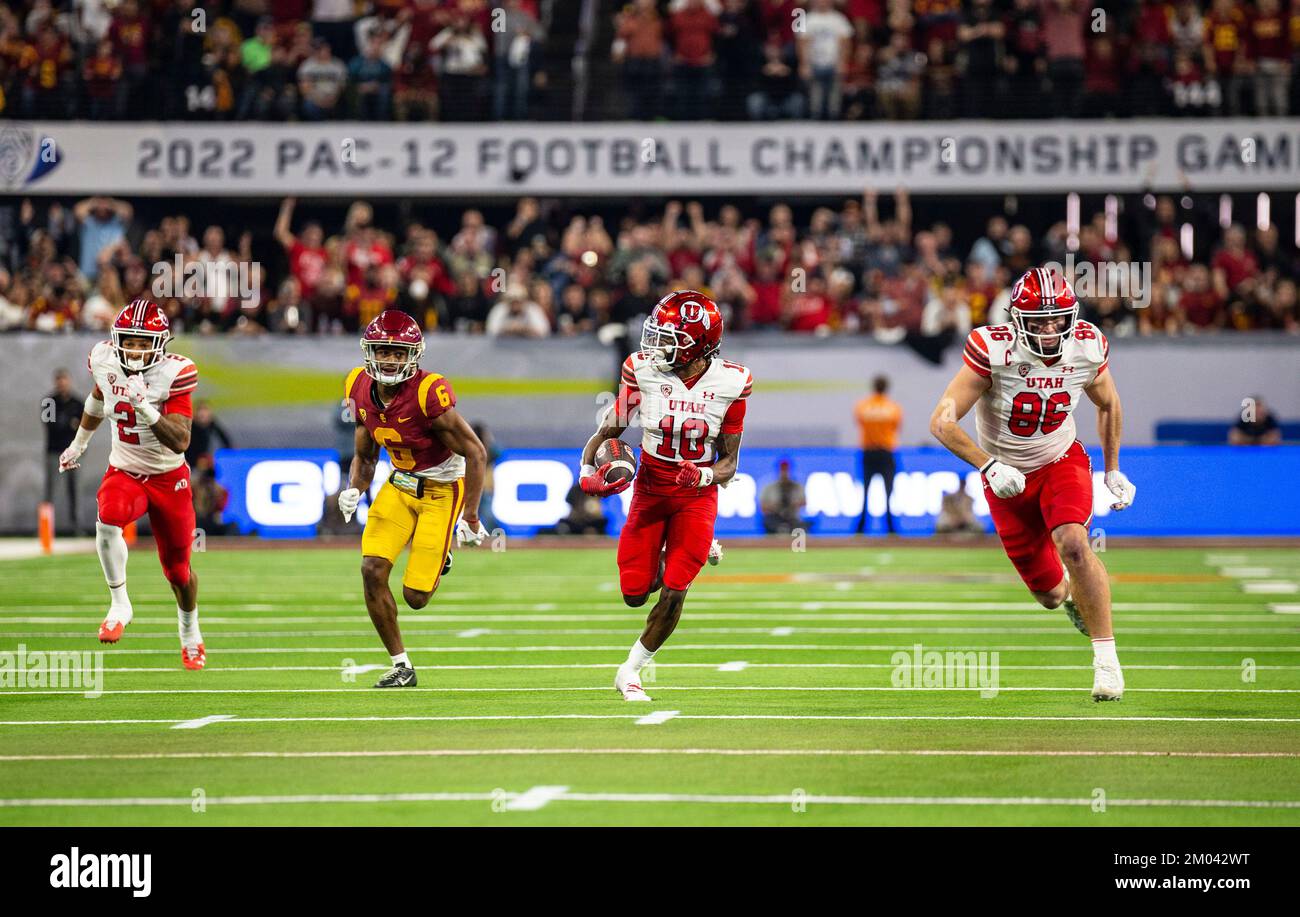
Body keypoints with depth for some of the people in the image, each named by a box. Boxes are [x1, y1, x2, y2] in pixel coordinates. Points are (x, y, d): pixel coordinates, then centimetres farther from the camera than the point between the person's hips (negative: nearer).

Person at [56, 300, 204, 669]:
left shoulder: (173, 374, -23)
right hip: (123, 473, 2)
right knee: (108, 521, -33)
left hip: (168, 479, -2)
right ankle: (119, 605, -16)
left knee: (177, 569, 10)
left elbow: (180, 442, -30)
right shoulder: (105, 361, -11)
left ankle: (190, 634, 39)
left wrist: (144, 406, -43)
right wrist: (78, 444, 28)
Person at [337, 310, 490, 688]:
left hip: (441, 490, -5)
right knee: (373, 570, -13)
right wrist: (354, 490, -9)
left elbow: (475, 453, -20)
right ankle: (401, 666, 3)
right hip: (400, 485, 5)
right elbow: (365, 455, 10)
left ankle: (440, 557, 30)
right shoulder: (361, 390, -6)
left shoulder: (429, 394, -26)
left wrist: (470, 517, -20)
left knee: (415, 596, -7)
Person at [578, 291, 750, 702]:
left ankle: (630, 672, 11)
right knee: (634, 594, 1)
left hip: (697, 495, -2)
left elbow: (729, 463, -5)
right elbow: (610, 428, 0)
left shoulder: (729, 383, -13)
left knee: (673, 593, -9)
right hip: (650, 490, 2)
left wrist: (704, 475, -27)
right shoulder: (644, 371, -13)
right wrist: (588, 471, -17)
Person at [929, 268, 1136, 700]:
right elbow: (941, 421, -27)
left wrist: (1113, 470, 12)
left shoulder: (1087, 349, -14)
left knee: (1073, 544, -31)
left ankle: (1106, 656, -21)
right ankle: (1074, 592, 48)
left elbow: (1108, 405, 9)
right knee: (1051, 594, 8)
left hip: (1062, 461, 1)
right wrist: (988, 465, -38)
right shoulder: (994, 352, -25)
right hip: (1008, 478, -1)